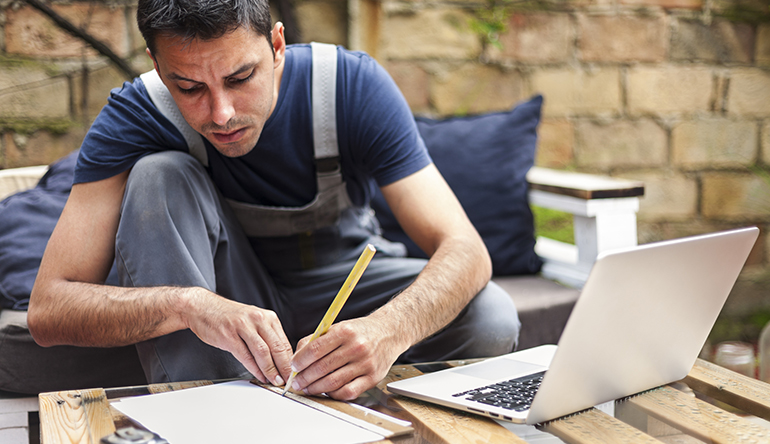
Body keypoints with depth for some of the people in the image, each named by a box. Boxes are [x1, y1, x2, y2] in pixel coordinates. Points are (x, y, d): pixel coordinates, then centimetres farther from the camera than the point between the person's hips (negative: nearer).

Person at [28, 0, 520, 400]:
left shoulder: (354, 85, -23)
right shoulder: (137, 115, -23)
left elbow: (466, 251, -29)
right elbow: (48, 311, -28)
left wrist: (387, 331, -50)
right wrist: (187, 305, -48)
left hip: (345, 283, 0)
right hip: (225, 291, 0)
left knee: (491, 319, -28)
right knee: (161, 175, -27)